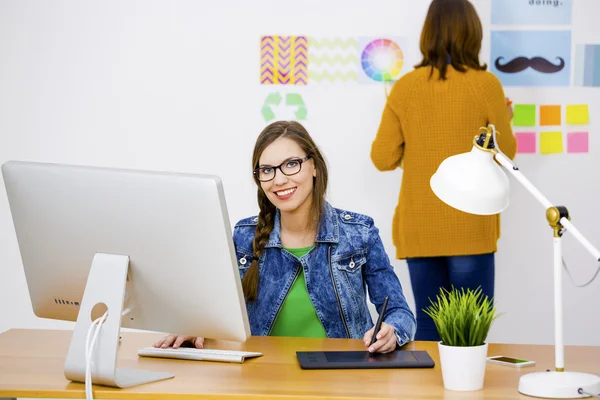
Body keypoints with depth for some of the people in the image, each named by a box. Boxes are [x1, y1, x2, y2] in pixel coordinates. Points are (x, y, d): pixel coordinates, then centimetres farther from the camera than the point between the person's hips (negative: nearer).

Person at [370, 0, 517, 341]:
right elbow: (505, 155, 1)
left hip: (418, 230, 3)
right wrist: (505, 121, 19)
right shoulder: (485, 84, -6)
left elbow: (383, 158, 2)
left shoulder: (405, 87, 0)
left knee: (428, 328, 9)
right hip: (470, 228, -2)